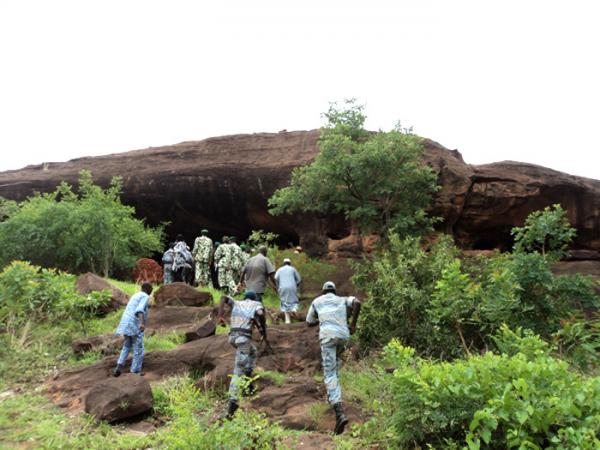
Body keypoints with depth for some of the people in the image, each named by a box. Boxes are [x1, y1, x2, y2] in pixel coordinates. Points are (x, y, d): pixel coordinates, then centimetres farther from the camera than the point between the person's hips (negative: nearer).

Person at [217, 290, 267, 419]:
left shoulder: (236, 303, 22)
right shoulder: (256, 304, 12)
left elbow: (224, 297, 4)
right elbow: (260, 313, -11)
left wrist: (220, 315, -1)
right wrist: (264, 330, 1)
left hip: (232, 336, 5)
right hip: (244, 337, -5)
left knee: (253, 351, 33)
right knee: (238, 371, -6)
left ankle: (248, 378, 29)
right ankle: (232, 402, -15)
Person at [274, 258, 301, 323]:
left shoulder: (279, 269, 14)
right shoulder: (293, 269, 12)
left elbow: (276, 278, -4)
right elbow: (299, 279, 8)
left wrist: (278, 287, 6)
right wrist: (296, 286, 21)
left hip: (283, 288, 1)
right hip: (292, 287, -1)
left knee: (285, 303, 8)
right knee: (293, 301, 11)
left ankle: (287, 319, 0)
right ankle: (294, 309, -22)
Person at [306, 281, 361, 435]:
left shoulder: (316, 301, 24)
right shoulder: (342, 300, 23)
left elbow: (309, 322, 32)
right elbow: (357, 303, 1)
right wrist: (353, 324, 7)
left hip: (328, 335, -3)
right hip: (343, 335, 3)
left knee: (330, 374, -8)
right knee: (335, 360, 36)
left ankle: (339, 413, -25)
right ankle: (333, 394, 30)